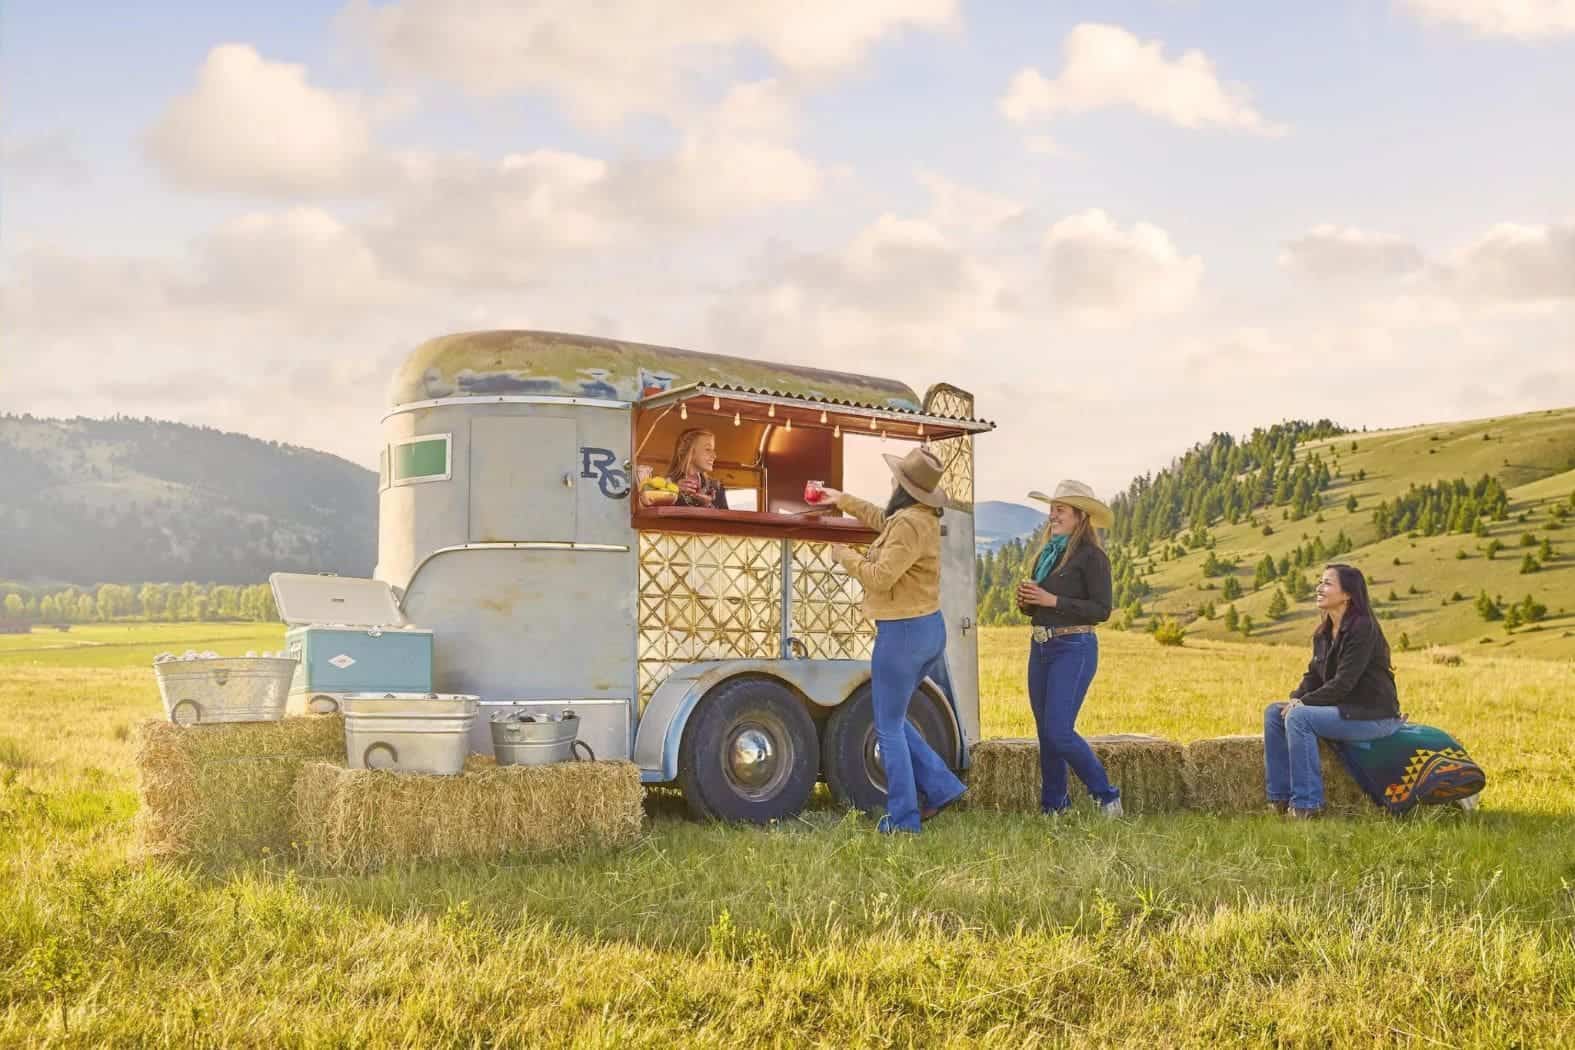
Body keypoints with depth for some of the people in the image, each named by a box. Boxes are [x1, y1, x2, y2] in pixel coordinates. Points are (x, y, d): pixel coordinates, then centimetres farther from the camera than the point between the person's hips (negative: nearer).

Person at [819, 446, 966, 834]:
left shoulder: (909, 524, -21)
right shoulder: (923, 519, 10)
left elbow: (881, 577, -23)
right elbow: (882, 519, 31)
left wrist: (847, 557, -6)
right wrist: (843, 500, 40)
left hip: (903, 633, -10)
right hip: (930, 629, 10)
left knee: (889, 727, 1)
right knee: (894, 718, 21)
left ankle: (903, 818, 6)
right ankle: (941, 786, 17)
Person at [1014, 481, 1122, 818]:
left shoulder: (1091, 556, -10)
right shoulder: (1047, 553, 14)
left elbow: (1102, 610, -15)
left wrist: (1053, 600, -19)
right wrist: (1025, 600, -1)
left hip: (1074, 650, -8)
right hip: (1040, 648, 8)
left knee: (1058, 731, -12)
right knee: (1045, 732, 10)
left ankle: (1106, 796, 5)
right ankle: (1052, 807, 19)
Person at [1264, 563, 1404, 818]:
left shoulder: (1363, 629, -17)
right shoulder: (1323, 633, 11)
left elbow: (1344, 682, -21)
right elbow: (1314, 674, 12)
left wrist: (1304, 703, -19)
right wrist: (1296, 698, -8)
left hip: (1373, 716, -9)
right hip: (1341, 708, 9)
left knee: (1298, 718, -27)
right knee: (1273, 712, -2)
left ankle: (1307, 804, -22)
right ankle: (1280, 798, -3)